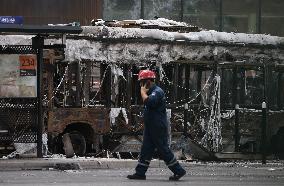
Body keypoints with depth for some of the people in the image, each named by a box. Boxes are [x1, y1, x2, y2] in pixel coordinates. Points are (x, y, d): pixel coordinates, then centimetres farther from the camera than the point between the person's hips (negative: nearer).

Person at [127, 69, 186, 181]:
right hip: (150, 128, 10)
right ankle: (140, 173, 10)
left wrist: (143, 91, -20)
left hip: (158, 129, -10)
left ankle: (179, 171, 3)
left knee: (164, 150, -5)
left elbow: (148, 101, -33)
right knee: (146, 150, 8)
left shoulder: (157, 92, -17)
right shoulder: (151, 91, 16)